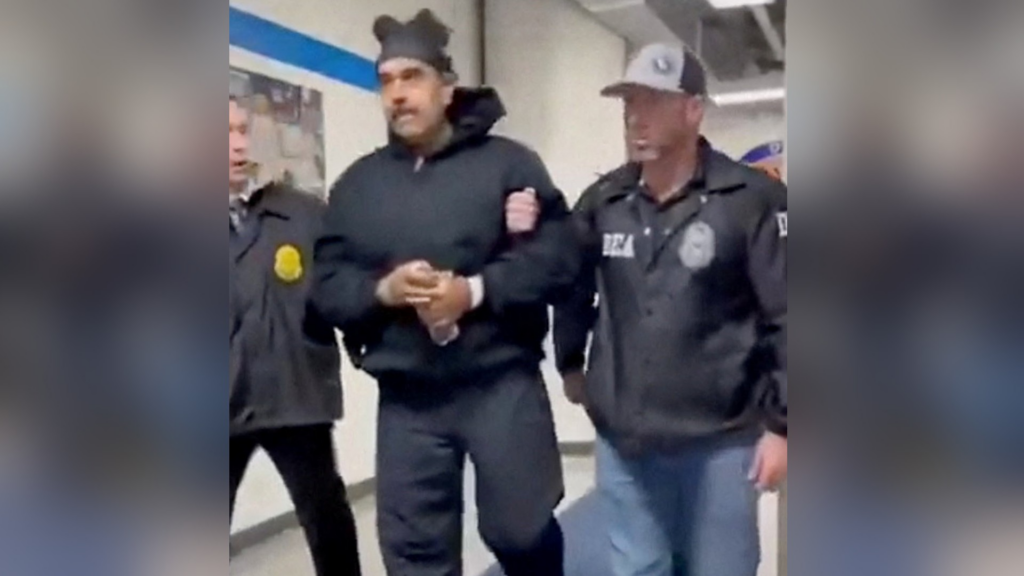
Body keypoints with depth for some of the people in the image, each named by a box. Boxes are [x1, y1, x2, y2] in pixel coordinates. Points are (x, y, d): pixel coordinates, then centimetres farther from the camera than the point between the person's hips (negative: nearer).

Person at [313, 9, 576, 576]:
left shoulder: (508, 162, 0)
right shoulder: (357, 182, 10)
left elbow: (559, 257, -8)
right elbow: (327, 285, 6)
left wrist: (476, 291, -20)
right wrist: (382, 290, -14)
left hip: (502, 384, -3)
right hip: (405, 398, 4)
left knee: (520, 528, 7)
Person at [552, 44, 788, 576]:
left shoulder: (752, 199, -10)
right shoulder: (602, 203, 3)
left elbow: (787, 317, -10)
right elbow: (572, 290, 15)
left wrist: (781, 423, -10)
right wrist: (570, 363, 18)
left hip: (720, 442, -3)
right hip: (623, 442, 4)